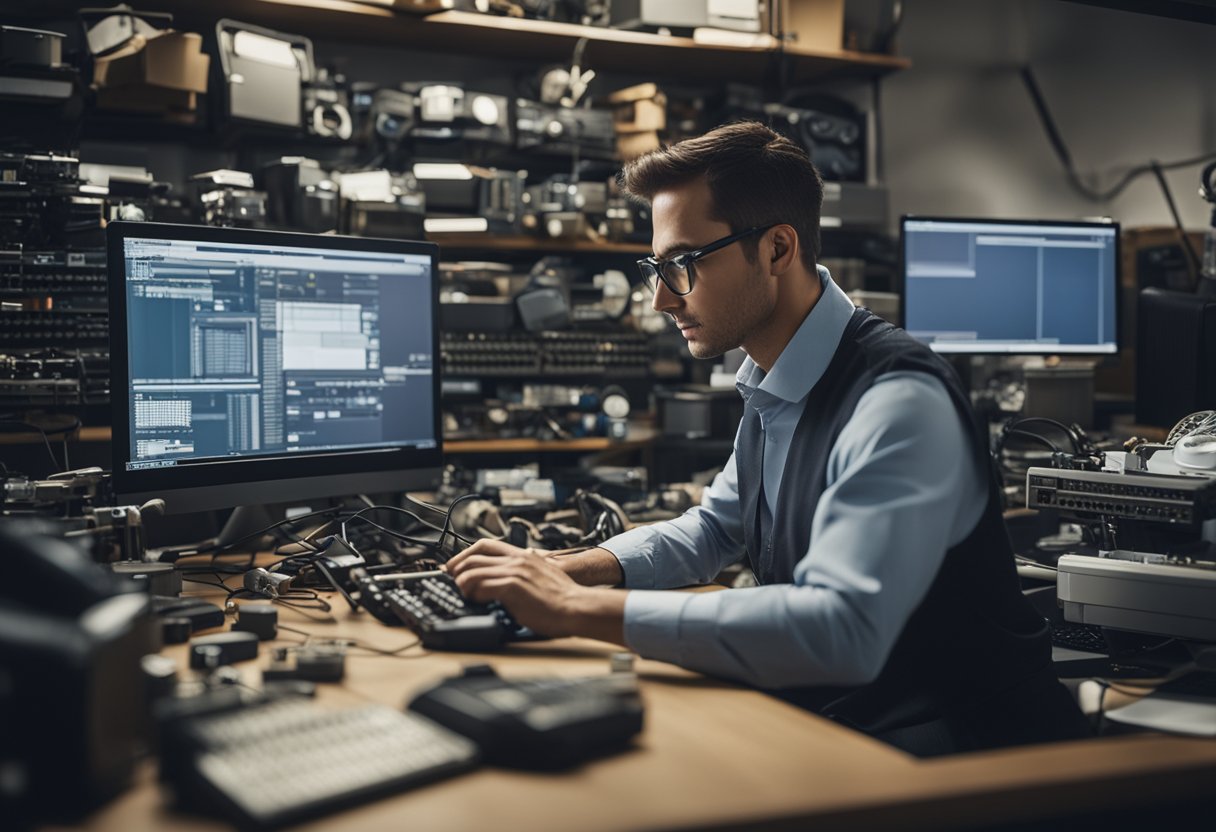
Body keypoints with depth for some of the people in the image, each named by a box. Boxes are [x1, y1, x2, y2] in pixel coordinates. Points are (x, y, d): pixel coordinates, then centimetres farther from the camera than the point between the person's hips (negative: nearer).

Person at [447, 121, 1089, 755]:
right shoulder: (772, 392, 5)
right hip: (828, 717, 8)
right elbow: (711, 530, 20)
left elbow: (842, 629, -35)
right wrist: (569, 569, 1)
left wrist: (580, 609, -31)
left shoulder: (898, 403, -24)